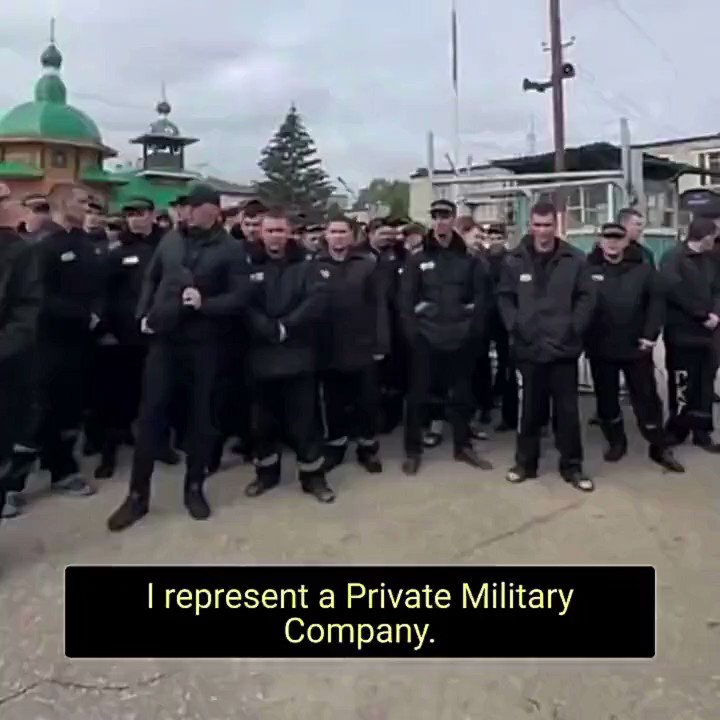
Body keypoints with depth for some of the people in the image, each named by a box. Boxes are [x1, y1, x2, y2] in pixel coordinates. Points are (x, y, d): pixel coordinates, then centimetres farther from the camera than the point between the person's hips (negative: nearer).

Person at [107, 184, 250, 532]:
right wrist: (143, 314, 3)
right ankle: (137, 494, 11)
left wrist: (204, 304, -22)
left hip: (202, 343, -2)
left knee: (200, 415, 7)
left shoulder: (230, 249, -4)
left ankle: (194, 488, 23)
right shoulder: (170, 240, 7)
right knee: (150, 414, 2)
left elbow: (239, 297, -8)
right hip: (163, 339, 3)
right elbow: (151, 280, 16)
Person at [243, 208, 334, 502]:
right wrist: (271, 330, -18)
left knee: (303, 419, 3)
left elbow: (318, 301, -12)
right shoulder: (250, 268, 4)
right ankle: (266, 472, 30)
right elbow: (244, 307, -6)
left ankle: (313, 475, 17)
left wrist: (285, 327, -18)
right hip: (261, 357, 2)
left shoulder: (306, 266, 3)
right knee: (264, 420, 12)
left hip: (298, 356, -1)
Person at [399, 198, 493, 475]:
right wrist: (412, 331, -8)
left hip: (461, 338, 1)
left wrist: (475, 329, -4)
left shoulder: (470, 260, 5)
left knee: (461, 394, 11)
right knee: (417, 395, 3)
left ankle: (463, 446, 25)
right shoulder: (416, 260, 2)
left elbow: (482, 297, 4)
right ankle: (413, 451, 14)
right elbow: (405, 300, 0)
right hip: (425, 338, -1)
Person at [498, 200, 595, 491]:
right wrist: (515, 327, -7)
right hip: (529, 347, 1)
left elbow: (586, 297, 1)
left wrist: (573, 329, -8)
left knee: (567, 408, 7)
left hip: (564, 347, 0)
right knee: (531, 407, 12)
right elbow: (505, 297, 4)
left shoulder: (574, 259, 0)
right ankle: (525, 462, 25)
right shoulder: (515, 260, 1)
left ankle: (571, 466, 19)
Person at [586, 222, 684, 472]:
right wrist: (583, 336, -8)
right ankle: (616, 442, 30)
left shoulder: (643, 269, -1)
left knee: (647, 397, 7)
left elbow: (657, 301, -1)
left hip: (635, 346, 0)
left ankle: (660, 448, 19)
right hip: (601, 348, 1)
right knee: (606, 398, 12)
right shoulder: (589, 269, -2)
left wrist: (650, 334, -8)